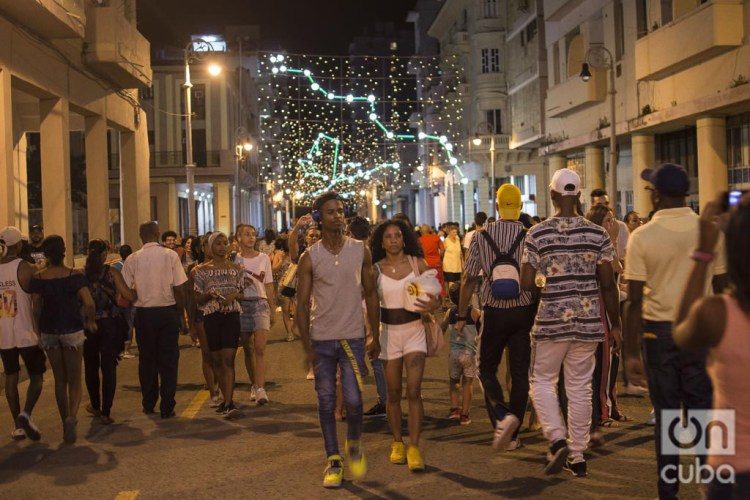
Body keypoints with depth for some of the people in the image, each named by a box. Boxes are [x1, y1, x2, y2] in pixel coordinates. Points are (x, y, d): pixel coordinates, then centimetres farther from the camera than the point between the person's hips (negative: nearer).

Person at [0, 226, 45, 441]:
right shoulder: (25, 268, -12)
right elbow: (37, 303, -10)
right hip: (26, 333, -4)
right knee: (36, 376, 7)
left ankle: (18, 425, 16)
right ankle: (26, 414, -14)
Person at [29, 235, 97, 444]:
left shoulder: (38, 278, -5)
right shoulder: (75, 276, -11)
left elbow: (35, 308, -7)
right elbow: (89, 304, -20)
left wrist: (38, 331, 8)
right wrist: (91, 321, -2)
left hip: (48, 331, 2)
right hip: (72, 331, -2)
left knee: (60, 380, 16)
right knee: (74, 381, 7)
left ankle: (66, 422, 21)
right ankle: (72, 416, -19)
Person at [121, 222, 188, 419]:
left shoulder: (133, 259, -2)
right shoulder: (170, 256, -5)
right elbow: (179, 289, -6)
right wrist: (181, 314, 3)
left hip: (143, 313, 1)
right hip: (168, 312, -1)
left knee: (146, 359, 14)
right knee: (168, 360, 5)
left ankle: (148, 404, 22)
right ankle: (167, 408, 5)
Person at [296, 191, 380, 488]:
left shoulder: (360, 251, 1)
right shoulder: (310, 258, -2)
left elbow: (370, 294, 6)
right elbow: (302, 304, 0)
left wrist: (376, 337, 4)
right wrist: (307, 346, -6)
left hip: (353, 337, 0)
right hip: (321, 339, 0)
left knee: (353, 400, -4)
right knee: (326, 402, 5)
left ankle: (354, 445, 25)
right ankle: (333, 461, 16)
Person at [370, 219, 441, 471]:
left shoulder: (417, 263, -1)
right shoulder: (375, 270, -1)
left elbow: (435, 296, 2)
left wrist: (432, 305, -21)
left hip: (414, 330, -1)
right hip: (388, 332, 1)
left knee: (414, 391, -9)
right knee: (393, 393, 8)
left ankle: (414, 448, -4)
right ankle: (397, 443, 24)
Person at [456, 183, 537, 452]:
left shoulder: (481, 237, -3)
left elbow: (468, 279, -2)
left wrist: (462, 315, 6)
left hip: (494, 312, 0)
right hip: (524, 312, 0)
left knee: (486, 369, 15)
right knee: (520, 373, 10)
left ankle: (501, 415, -10)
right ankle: (512, 435, 14)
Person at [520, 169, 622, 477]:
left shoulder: (537, 234, -7)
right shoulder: (597, 234, -1)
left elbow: (526, 283, -8)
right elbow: (608, 284, 0)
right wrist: (615, 325, 8)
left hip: (552, 320, -2)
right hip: (588, 321, 3)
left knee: (542, 380, 13)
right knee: (580, 386, 11)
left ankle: (557, 439, -5)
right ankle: (578, 456, 17)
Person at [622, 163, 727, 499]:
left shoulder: (642, 237, -6)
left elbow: (634, 300, -7)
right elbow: (722, 289, 4)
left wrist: (631, 352, -2)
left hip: (659, 332, -1)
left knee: (666, 416, 9)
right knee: (703, 413, 7)